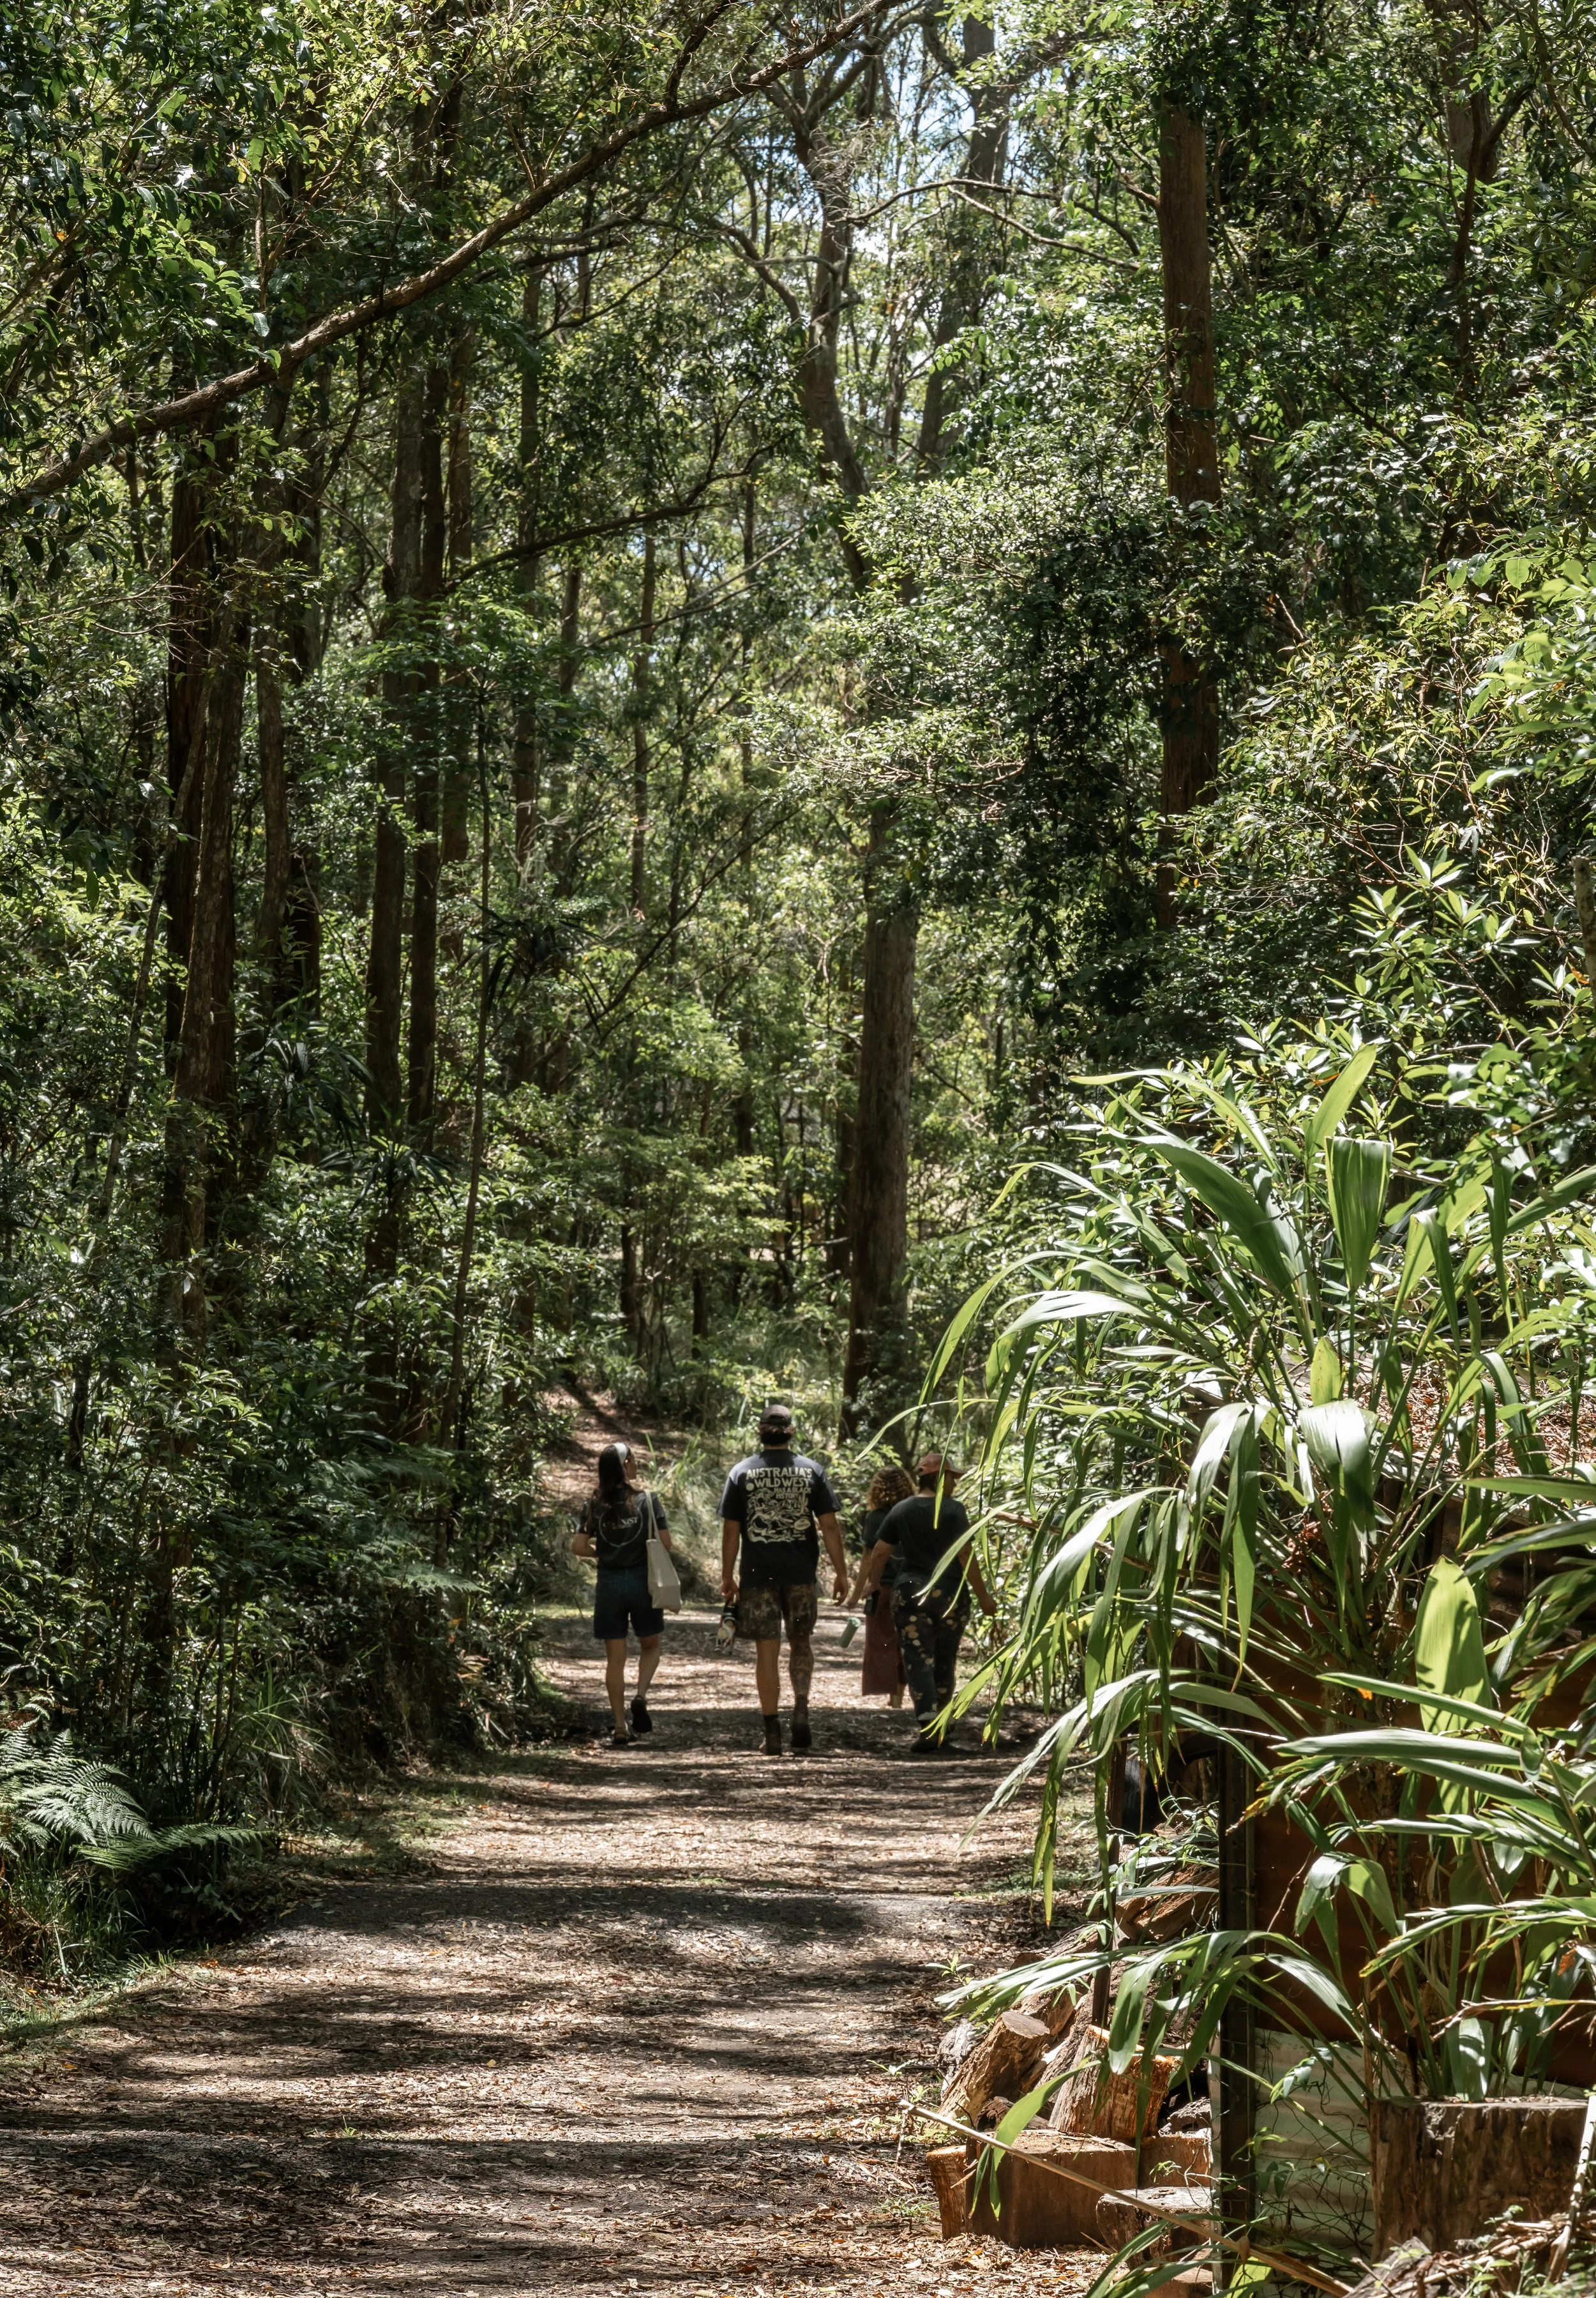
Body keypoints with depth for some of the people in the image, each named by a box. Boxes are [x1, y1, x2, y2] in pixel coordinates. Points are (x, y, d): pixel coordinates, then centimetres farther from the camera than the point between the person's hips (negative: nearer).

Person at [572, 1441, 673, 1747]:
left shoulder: (595, 1506, 0)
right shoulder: (647, 1499, -5)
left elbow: (579, 1546, -3)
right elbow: (665, 1543, -7)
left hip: (609, 1584, 1)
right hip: (642, 1581, -1)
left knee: (615, 1657, 6)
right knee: (650, 1645, 18)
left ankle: (620, 1728, 4)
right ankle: (641, 1695, -8)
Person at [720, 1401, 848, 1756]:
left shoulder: (742, 1472, 0)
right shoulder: (811, 1470, 1)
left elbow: (730, 1531, -1)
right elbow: (829, 1526, -2)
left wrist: (728, 1577, 6)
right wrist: (840, 1571, 4)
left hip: (758, 1574, -1)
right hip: (801, 1574, 1)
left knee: (767, 1651, 3)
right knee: (801, 1642, 17)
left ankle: (772, 1733, 4)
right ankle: (801, 1707, -5)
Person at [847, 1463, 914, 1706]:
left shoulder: (875, 1518, -9)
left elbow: (869, 1557, -9)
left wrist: (857, 1592, -3)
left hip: (884, 1587, -4)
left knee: (882, 1643, 2)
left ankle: (892, 1696, -3)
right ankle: (898, 1694, 20)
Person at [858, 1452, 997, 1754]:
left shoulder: (900, 1511, 4)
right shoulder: (953, 1510, -6)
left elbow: (879, 1553, 6)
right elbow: (964, 1555, -11)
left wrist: (872, 1582, 24)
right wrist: (983, 1596, -5)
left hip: (910, 1593, 1)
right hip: (950, 1594, -1)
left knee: (918, 1660, -3)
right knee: (945, 1662, 14)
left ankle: (928, 1728, -20)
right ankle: (939, 1731, 23)